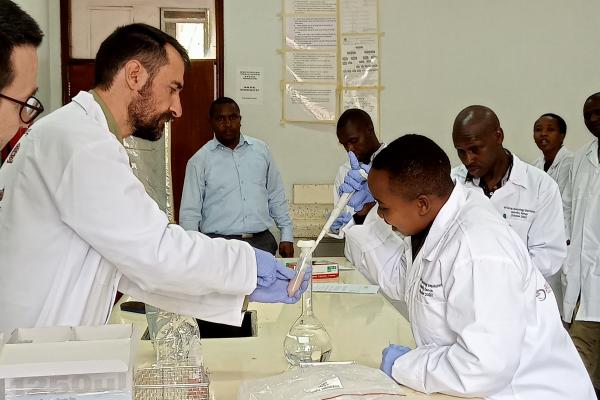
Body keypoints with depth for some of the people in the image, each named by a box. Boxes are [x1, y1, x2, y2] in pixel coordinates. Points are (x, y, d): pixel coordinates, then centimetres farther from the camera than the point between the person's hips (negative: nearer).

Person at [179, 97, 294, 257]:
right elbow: (189, 212, 2)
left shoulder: (261, 149, 11)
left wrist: (287, 236, 10)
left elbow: (276, 197, 15)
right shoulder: (200, 161, 2)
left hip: (262, 242, 2)